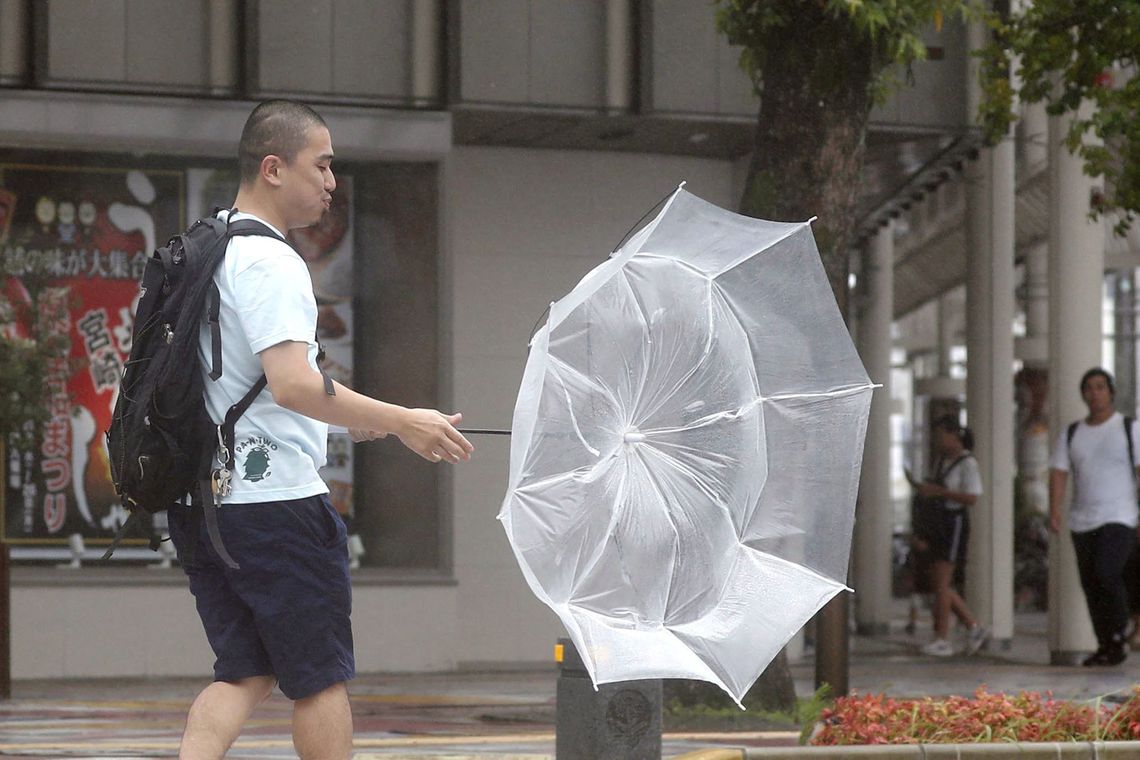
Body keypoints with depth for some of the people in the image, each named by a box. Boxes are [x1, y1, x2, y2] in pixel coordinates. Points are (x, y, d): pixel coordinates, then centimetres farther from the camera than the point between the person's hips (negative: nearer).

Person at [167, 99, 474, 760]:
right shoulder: (270, 261, -14)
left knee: (244, 674, 11)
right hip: (275, 497, -9)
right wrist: (399, 421, -23)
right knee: (322, 678, 2)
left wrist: (346, 416, 25)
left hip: (200, 501, 9)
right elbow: (292, 384, -26)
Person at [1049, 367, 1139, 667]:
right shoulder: (1071, 434, 11)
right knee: (1091, 586, 4)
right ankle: (1105, 646, 14)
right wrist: (1055, 512, -11)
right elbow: (1058, 473, 4)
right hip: (1082, 521, 5)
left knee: (1107, 572, -24)